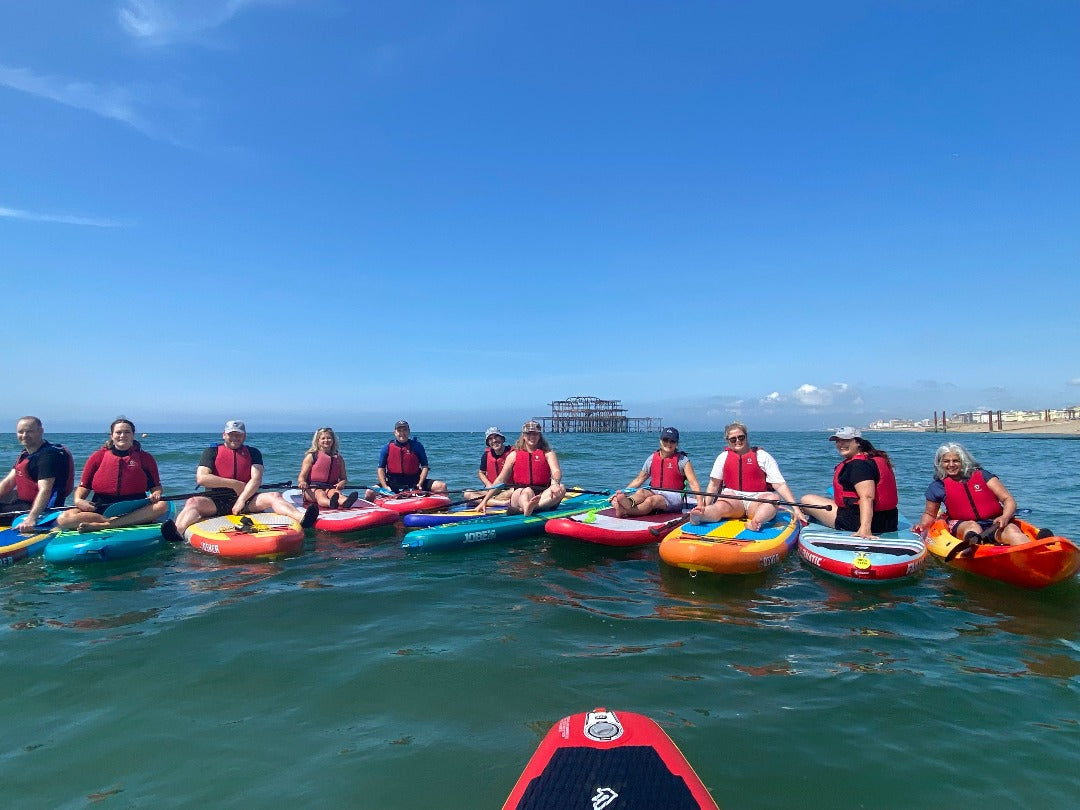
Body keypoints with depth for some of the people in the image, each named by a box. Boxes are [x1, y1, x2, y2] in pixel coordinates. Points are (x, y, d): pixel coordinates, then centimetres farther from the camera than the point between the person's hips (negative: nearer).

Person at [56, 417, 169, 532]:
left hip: (135, 511, -1)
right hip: (100, 510, 1)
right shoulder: (98, 456, 10)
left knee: (162, 506, -32)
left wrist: (156, 494, -13)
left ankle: (100, 525, -35)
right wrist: (78, 500, -9)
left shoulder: (145, 458, 8)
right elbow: (84, 485, 12)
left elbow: (156, 486, 10)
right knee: (63, 519, -24)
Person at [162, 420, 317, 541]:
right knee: (192, 502, -29)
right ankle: (178, 533, -60)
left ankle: (302, 518, -50)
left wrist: (242, 500, -17)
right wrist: (234, 484, -9)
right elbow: (201, 478, -6)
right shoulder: (212, 452, 9)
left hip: (246, 499, 1)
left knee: (274, 497, -23)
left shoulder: (253, 453, 12)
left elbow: (256, 479, -2)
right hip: (216, 500, -1)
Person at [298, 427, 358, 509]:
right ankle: (331, 503, -71)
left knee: (336, 493, -33)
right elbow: (301, 477, -1)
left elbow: (343, 477, 16)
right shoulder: (311, 456, 6)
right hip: (312, 489, -2)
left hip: (330, 487, 2)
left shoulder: (338, 458, 14)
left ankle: (345, 502, -68)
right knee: (320, 495, -36)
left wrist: (342, 482, -9)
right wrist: (302, 482, -25)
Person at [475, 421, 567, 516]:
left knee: (561, 488, -29)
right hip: (519, 494, 0)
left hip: (543, 494, 1)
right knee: (527, 491, -34)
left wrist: (555, 483, -33)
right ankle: (527, 508, -72)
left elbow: (556, 471, -7)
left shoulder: (547, 453, 10)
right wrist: (484, 501, 1)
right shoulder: (514, 455, 11)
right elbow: (501, 479, 9)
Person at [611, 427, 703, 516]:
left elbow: (693, 483, -7)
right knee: (642, 492, -30)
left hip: (673, 497, -4)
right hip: (654, 492, 4)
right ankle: (629, 503, -65)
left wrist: (700, 503, -21)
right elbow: (639, 480, 18)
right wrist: (622, 492, 9)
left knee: (651, 500, -34)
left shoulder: (682, 460, 0)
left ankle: (624, 512, -57)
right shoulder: (652, 458, 12)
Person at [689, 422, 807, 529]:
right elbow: (714, 485, 12)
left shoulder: (762, 456, 4)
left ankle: (755, 522, -59)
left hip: (757, 499, 0)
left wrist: (795, 508, -12)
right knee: (720, 507, -34)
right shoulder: (723, 457, 12)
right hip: (732, 498, 0)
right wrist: (704, 505, -2)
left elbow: (780, 485, -2)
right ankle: (699, 516, -64)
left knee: (773, 498, -33)